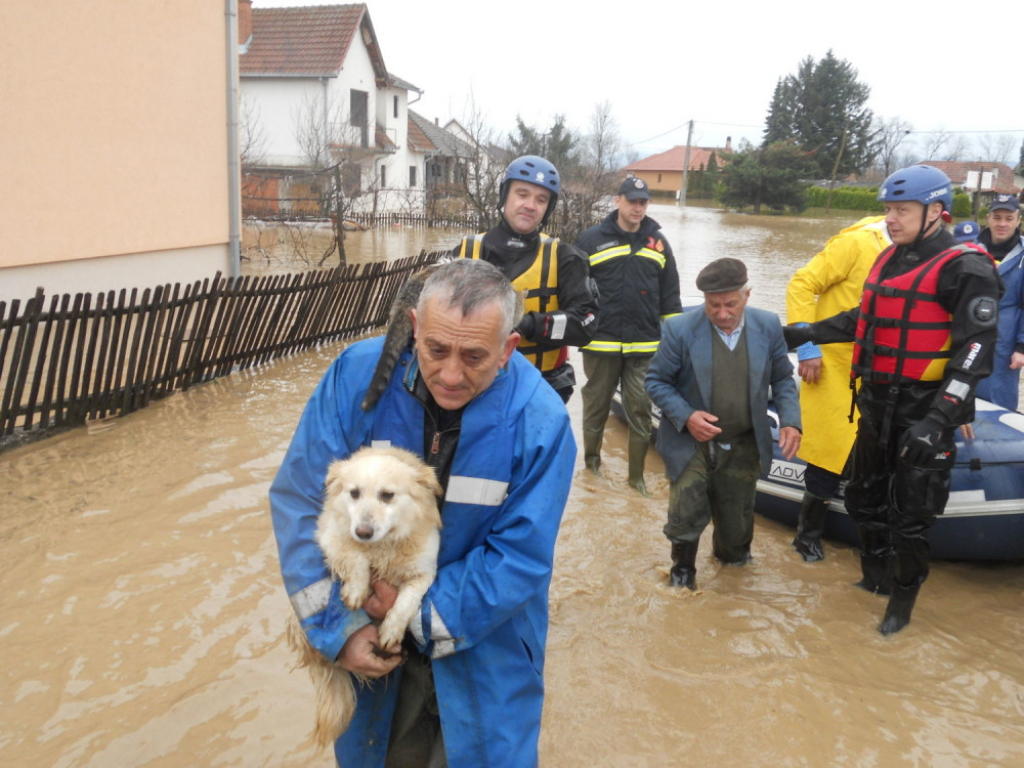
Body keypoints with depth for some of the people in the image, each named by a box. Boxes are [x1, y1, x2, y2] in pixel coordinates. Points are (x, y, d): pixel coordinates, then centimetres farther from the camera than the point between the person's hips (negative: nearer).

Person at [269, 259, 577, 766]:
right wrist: (338, 625, -18)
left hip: (484, 646, -1)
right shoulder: (358, 375, -21)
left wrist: (422, 613, -21)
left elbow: (520, 557, -19)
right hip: (371, 635, 2)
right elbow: (301, 500, -15)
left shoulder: (540, 421, -24)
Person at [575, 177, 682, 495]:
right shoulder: (591, 239, -2)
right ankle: (591, 461, 30)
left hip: (645, 346, 2)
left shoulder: (658, 242, 9)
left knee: (640, 410, 5)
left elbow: (670, 294, 13)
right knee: (596, 405, 11)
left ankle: (637, 473, 17)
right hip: (601, 343, -2)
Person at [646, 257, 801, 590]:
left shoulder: (768, 326, -6)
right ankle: (683, 569, 26)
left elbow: (782, 378, 5)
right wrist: (685, 416, -22)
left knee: (736, 525, 14)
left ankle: (731, 557, 49)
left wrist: (790, 420, -11)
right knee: (686, 516, -6)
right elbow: (656, 380, -7)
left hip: (743, 447, 3)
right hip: (691, 442, -2)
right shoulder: (680, 330, -16)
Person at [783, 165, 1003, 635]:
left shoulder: (965, 268, -15)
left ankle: (902, 602, 23)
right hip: (877, 405, 8)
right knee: (864, 498, 19)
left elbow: (974, 351, -20)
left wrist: (937, 419, -28)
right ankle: (875, 578, 40)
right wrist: (809, 334, 16)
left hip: (924, 413, -8)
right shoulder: (890, 258, 9)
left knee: (909, 516, 3)